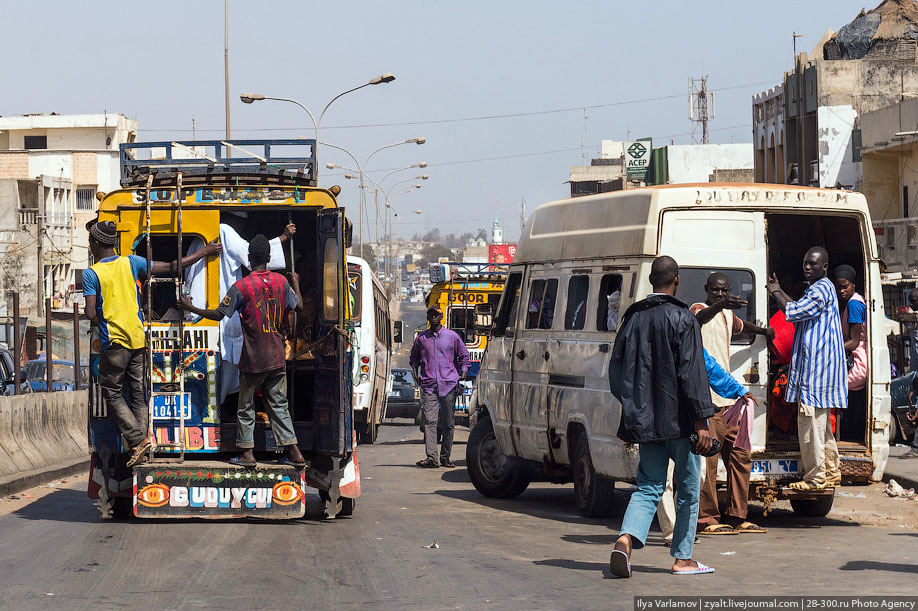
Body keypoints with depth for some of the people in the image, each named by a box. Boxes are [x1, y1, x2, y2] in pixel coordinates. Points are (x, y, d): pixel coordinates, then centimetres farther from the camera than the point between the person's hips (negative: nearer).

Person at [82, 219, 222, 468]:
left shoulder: (91, 274, -8)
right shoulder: (130, 263, 3)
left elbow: (91, 314, -13)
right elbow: (171, 267, 5)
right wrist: (203, 253, 16)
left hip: (114, 342, -5)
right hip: (138, 339, 5)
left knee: (112, 394, 6)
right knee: (139, 393, 10)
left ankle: (138, 439, -8)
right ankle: (143, 442, 6)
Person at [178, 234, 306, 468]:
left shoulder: (241, 286, -12)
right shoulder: (281, 282, 1)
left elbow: (219, 314, -11)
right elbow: (299, 306, 15)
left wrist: (191, 308, 2)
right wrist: (296, 283, 33)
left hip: (253, 360, -4)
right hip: (277, 357, 4)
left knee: (246, 406, 8)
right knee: (279, 405, 10)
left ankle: (247, 452, 8)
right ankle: (293, 452, 5)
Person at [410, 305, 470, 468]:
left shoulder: (452, 336, 6)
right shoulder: (421, 338, 11)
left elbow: (464, 356, 15)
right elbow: (414, 357, 26)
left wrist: (462, 373, 2)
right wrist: (415, 370, 10)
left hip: (448, 385, 0)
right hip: (428, 386, 0)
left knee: (448, 423, 3)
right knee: (430, 421, -11)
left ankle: (445, 457, 12)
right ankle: (431, 458, -14)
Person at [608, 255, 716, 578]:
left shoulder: (633, 318, 7)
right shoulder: (682, 319, -10)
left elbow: (616, 371, 11)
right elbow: (691, 373, -15)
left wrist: (633, 412, 20)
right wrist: (701, 421, -14)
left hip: (645, 420, 5)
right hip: (678, 419, -5)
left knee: (648, 488, 9)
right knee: (688, 489, 9)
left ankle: (626, 539, -16)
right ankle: (682, 558, 13)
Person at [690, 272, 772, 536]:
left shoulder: (727, 315, 20)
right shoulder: (701, 309, -5)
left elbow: (740, 325, 44)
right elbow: (698, 318, -32)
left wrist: (763, 331, 61)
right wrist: (720, 305, -50)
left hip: (727, 398, 9)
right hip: (707, 398, -9)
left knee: (740, 455, 11)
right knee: (708, 458, -10)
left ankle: (737, 517, 18)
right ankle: (707, 519, -8)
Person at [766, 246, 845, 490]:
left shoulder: (821, 289, -15)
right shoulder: (821, 288, 19)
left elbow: (793, 312, -21)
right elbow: (802, 309, 32)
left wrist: (776, 293, -5)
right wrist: (779, 291, 25)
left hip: (816, 366, -11)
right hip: (815, 365, 11)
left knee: (811, 422, -9)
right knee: (821, 422, 16)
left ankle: (815, 477, -8)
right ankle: (831, 472, 22)